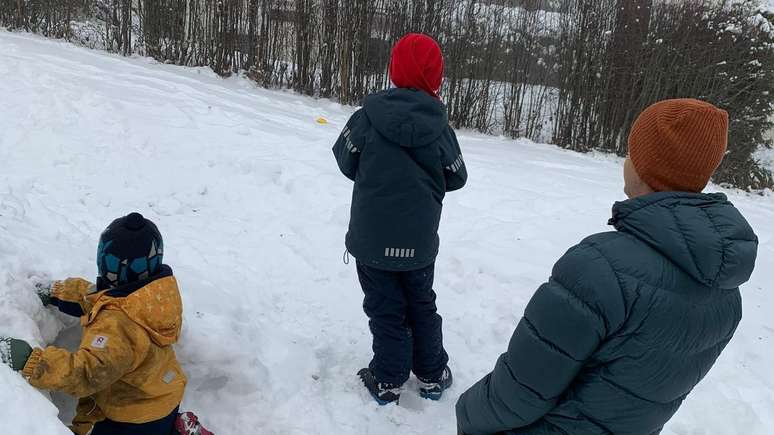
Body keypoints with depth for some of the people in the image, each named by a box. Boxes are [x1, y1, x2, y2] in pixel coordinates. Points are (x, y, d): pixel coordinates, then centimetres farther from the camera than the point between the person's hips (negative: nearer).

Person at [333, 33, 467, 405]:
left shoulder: (369, 116, -13)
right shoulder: (440, 127, -9)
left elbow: (346, 162, 0)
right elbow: (456, 178, 3)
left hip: (372, 237, -1)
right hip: (419, 241, 2)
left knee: (385, 309, 13)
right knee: (421, 306, 20)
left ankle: (388, 381, 24)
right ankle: (432, 375, 31)